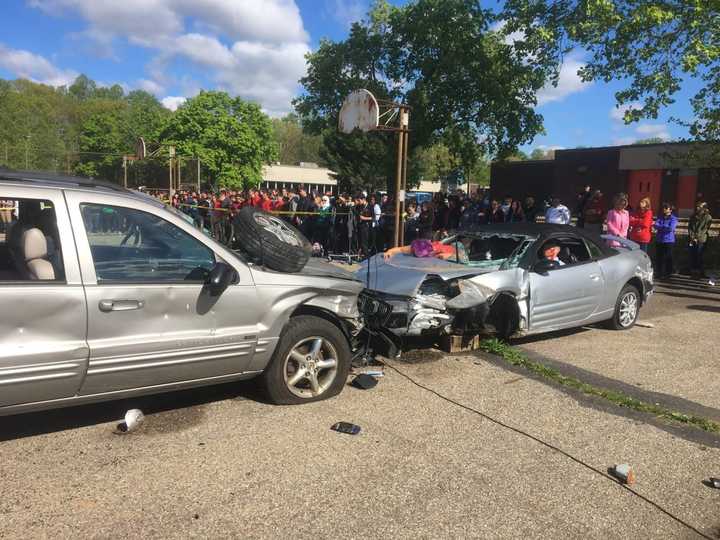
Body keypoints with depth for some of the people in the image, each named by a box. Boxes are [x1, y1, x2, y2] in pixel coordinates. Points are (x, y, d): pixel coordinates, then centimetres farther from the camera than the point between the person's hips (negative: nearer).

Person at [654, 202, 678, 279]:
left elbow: (671, 228, -18)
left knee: (667, 258, 2)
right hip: (659, 240, 5)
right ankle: (658, 273, 18)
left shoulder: (673, 218, -4)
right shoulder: (660, 217, 11)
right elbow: (656, 225, -3)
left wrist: (660, 227, -9)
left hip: (668, 241, -4)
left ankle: (667, 273, 12)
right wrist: (665, 227, -15)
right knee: (658, 257, 7)